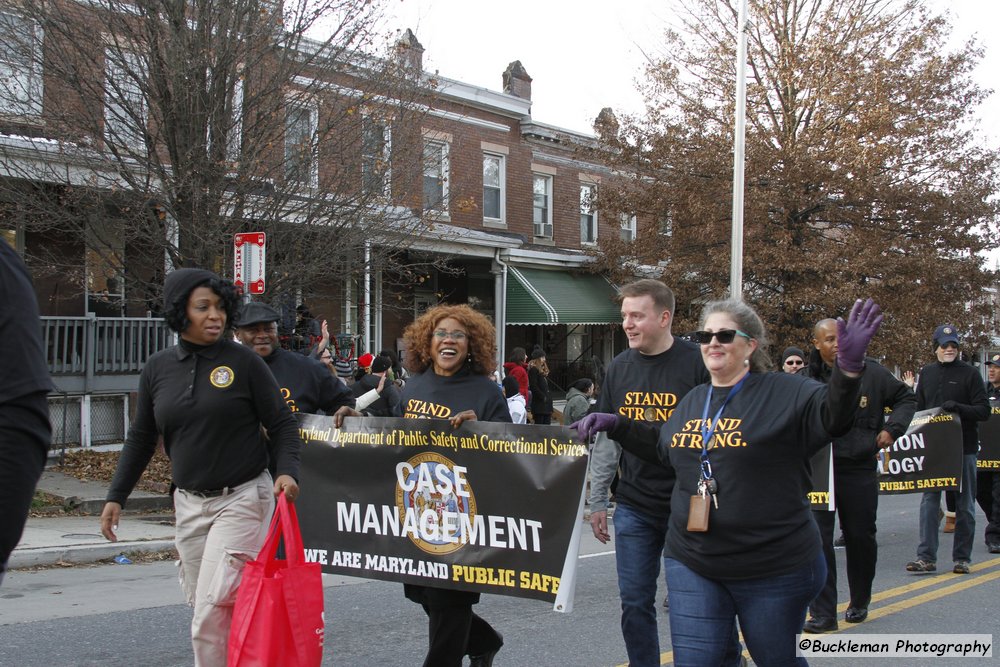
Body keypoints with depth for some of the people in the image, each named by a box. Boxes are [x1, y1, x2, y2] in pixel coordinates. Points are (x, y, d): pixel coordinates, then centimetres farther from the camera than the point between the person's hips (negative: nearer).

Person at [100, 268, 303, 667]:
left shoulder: (244, 362, -6)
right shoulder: (157, 368, 5)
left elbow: (282, 423, -4)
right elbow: (140, 438, 14)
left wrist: (287, 471, -20)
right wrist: (116, 496, 10)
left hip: (242, 499, -5)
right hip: (189, 502, 5)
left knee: (214, 605, -12)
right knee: (200, 602, 11)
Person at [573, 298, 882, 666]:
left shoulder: (784, 392, -9)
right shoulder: (692, 401, 11)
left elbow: (832, 417, -25)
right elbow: (663, 445, 27)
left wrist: (849, 369, -42)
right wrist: (616, 425, 17)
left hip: (774, 570, -5)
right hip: (692, 566, 5)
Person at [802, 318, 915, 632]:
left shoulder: (871, 372, 1)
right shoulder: (807, 379, 0)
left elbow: (906, 398, 13)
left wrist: (892, 428, 0)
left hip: (860, 468, 1)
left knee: (860, 536, 12)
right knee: (818, 538, -7)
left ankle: (859, 602, 34)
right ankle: (822, 613, -1)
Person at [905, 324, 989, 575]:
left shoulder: (969, 374, -1)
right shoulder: (927, 373, 11)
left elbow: (984, 411, -5)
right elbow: (918, 408, 17)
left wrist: (959, 408, -21)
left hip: (964, 448, -3)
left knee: (964, 504, 5)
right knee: (929, 501, -1)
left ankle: (962, 558, 13)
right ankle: (926, 557, 0)